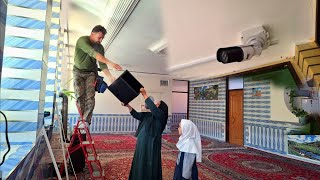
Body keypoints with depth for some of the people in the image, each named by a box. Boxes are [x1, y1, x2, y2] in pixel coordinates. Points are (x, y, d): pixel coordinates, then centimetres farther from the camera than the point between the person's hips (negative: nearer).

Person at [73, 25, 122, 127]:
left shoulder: (100, 47, -3)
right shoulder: (82, 40, -18)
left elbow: (102, 65, -4)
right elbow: (93, 53, -35)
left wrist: (110, 77, -19)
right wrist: (109, 63, -46)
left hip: (91, 73, 2)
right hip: (78, 71, -2)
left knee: (90, 97, -14)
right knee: (79, 96, -11)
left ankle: (86, 120, -12)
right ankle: (82, 118, 2)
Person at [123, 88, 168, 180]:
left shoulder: (161, 116, -11)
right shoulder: (148, 115, 10)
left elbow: (153, 108, -26)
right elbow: (137, 115, 9)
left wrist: (145, 95, -26)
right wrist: (128, 106, -1)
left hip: (151, 145, -7)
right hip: (142, 144, 8)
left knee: (149, 167, 6)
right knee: (140, 165, 19)